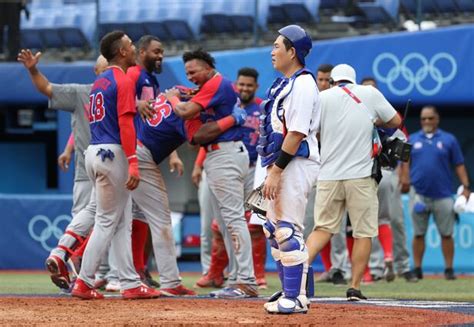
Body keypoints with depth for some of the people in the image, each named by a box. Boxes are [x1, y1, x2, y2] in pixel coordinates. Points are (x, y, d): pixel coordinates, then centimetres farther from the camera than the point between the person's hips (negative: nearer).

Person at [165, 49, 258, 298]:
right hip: (217, 155, 11)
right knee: (226, 221, 11)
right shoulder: (216, 86, 20)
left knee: (233, 217, -14)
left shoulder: (216, 84, -11)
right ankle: (237, 280, 13)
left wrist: (173, 98, 1)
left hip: (225, 155, -11)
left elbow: (185, 112, -17)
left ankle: (246, 282, -17)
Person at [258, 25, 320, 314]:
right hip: (280, 165, 11)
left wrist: (276, 171, -21)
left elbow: (297, 134, -20)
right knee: (275, 230, 13)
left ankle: (296, 298, -8)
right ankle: (290, 292, 19)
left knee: (289, 231, -11)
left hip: (296, 164, -11)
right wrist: (272, 169, 18)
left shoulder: (302, 85, -14)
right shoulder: (284, 84, 17)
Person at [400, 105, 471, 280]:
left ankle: (449, 269, 6)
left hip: (443, 195, -1)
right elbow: (405, 163, 9)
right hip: (419, 194, 1)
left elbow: (459, 165, 5)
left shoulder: (448, 139, 7)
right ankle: (417, 269, 8)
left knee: (446, 234, 0)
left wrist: (465, 187, -4)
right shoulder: (412, 140, 11)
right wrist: (405, 179, -9)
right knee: (418, 233, 4)